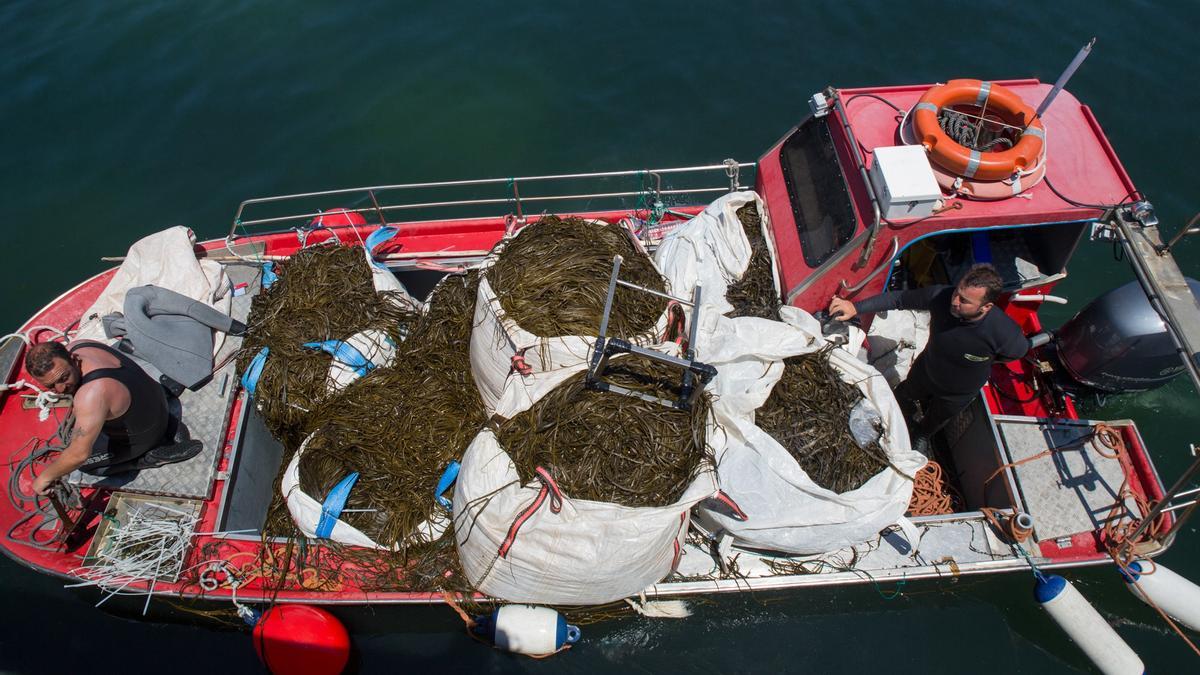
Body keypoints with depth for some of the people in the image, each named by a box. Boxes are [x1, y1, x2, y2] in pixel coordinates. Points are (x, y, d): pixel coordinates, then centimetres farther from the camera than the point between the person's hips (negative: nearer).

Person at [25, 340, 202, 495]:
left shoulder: (91, 395, -41)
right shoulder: (77, 346, -16)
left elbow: (79, 454, -34)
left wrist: (45, 477, -18)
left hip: (141, 436, -8)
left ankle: (152, 457, 0)